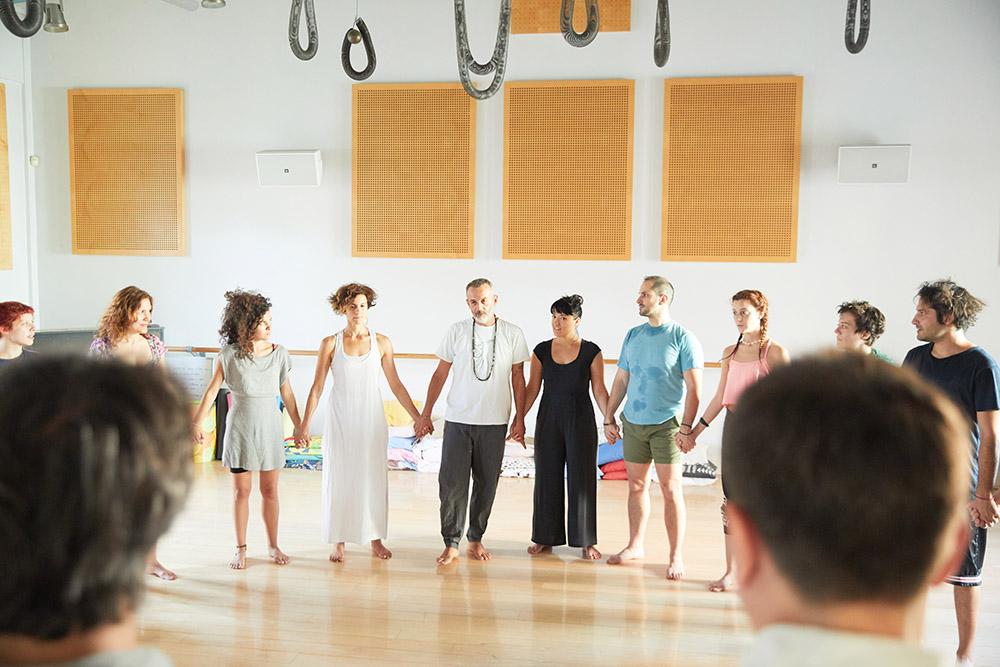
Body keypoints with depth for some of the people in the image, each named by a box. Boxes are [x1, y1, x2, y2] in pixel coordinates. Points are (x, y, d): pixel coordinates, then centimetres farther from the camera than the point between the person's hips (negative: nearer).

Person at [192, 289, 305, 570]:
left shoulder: (279, 354, -2)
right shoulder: (229, 355, -8)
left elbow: (287, 394, 6)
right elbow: (212, 391, -2)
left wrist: (299, 426, 9)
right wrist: (197, 423, -2)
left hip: (270, 428, 2)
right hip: (240, 428, -1)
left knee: (270, 490, 8)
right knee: (242, 490, 6)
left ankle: (273, 545, 21)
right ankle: (241, 549, 18)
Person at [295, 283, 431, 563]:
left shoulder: (381, 343, 0)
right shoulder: (330, 343, -2)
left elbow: (396, 385, 4)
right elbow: (317, 387, 1)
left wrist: (417, 416, 2)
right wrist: (304, 424, -2)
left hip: (371, 420, 1)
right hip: (340, 421, -1)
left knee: (374, 478, 6)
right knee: (339, 478, 4)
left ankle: (376, 540, 19)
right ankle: (339, 542, 16)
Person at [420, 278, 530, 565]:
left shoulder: (512, 334, 0)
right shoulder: (456, 331, 1)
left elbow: (517, 378, 5)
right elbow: (440, 374, 7)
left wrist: (519, 419, 2)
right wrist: (426, 413, 5)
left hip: (494, 423, 0)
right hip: (457, 420, 0)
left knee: (486, 485, 7)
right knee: (452, 483, -3)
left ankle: (476, 539, 22)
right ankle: (451, 543, 6)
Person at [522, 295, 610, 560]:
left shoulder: (591, 352, -4)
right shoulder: (542, 350, 2)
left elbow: (599, 390, -3)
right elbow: (532, 388, 5)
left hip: (580, 420, -2)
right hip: (549, 419, 2)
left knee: (582, 478, 2)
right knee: (547, 478, 7)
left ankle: (586, 541, 11)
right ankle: (546, 537, 17)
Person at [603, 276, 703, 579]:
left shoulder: (682, 338, -6)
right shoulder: (633, 335, 10)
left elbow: (693, 388, -9)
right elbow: (621, 380, 15)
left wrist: (686, 426, -16)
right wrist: (609, 418, 11)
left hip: (666, 424, -5)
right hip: (633, 422, 5)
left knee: (671, 489, -3)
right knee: (636, 485, 12)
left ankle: (676, 557, 4)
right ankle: (635, 545, 25)